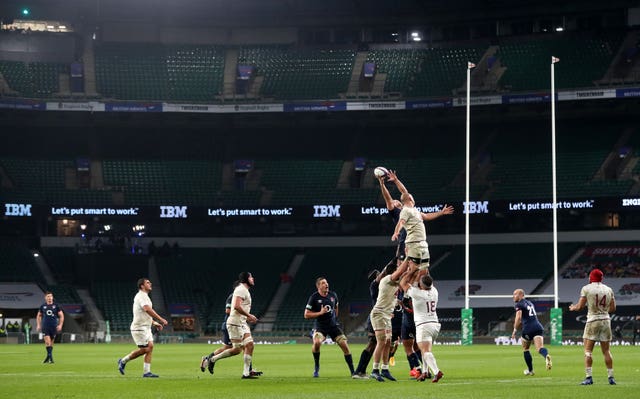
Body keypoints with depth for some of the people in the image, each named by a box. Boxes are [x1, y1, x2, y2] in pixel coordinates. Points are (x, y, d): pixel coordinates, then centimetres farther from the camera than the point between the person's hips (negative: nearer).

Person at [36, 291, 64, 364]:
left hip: (54, 327, 0)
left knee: (51, 343, 8)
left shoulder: (56, 306, 1)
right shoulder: (43, 306, 4)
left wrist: (60, 325, -4)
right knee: (47, 342, -14)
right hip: (45, 327, 0)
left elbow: (61, 316, 6)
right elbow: (38, 316, 17)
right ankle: (50, 357, -11)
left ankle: (48, 357, 21)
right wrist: (38, 325, 9)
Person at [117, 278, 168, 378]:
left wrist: (154, 323, 19)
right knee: (144, 349, -9)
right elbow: (147, 309, -29)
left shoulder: (144, 296, 19)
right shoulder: (141, 296, -14)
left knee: (150, 346, 0)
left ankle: (146, 372, -1)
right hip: (139, 327, -10)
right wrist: (161, 319, -30)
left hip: (146, 327, 10)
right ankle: (123, 361, 7)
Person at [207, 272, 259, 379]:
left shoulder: (245, 291, 20)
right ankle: (213, 359, 5)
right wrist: (249, 316, -18)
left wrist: (248, 318, 17)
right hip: (235, 323, -10)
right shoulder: (241, 289, -11)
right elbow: (236, 306, -24)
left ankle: (246, 373, 0)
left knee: (250, 345, 0)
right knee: (237, 349, -9)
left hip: (242, 323, 10)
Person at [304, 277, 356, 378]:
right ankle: (316, 368, -7)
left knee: (345, 345, -6)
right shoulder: (314, 297, -10)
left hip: (333, 325, 4)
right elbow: (306, 315, -10)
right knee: (316, 342, -30)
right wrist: (320, 313, -19)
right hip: (320, 326, -4)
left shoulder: (333, 295, 2)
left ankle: (352, 371, 6)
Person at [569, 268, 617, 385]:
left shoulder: (586, 289, -5)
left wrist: (572, 308, 15)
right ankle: (611, 377, 10)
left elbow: (580, 306, -5)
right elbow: (613, 308, 8)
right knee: (606, 351, 10)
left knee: (588, 351, -1)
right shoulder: (609, 290, 7)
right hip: (606, 320, 4)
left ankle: (589, 377, -8)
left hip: (593, 320, -4)